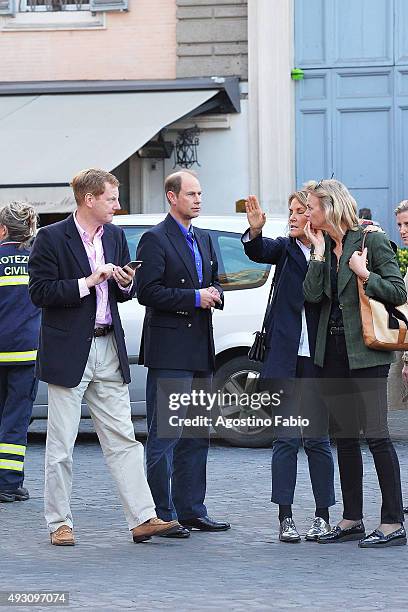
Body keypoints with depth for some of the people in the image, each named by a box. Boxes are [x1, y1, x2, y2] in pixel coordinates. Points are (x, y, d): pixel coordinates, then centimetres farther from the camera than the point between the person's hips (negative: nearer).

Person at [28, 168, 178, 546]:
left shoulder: (115, 236, 12)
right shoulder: (52, 238, -7)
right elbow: (40, 292, -13)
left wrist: (126, 284, -2)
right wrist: (87, 282, -18)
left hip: (108, 349, 5)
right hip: (68, 352, -5)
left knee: (123, 440, 3)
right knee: (61, 444, 2)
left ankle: (143, 519, 1)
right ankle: (59, 524, 10)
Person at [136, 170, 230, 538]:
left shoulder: (204, 239, 18)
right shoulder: (155, 239, -8)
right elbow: (148, 292, -16)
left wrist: (214, 295, 2)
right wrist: (194, 298, -16)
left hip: (200, 352, 9)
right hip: (169, 352, -9)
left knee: (196, 436, 12)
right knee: (165, 436, -7)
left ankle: (191, 511, 18)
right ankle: (162, 516, -4)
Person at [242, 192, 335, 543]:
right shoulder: (285, 248, 7)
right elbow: (258, 252, -14)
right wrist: (255, 231, -32)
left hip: (316, 357, -1)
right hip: (284, 355, 1)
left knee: (317, 438, 4)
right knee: (286, 437, 2)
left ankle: (322, 515, 12)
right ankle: (285, 517, 5)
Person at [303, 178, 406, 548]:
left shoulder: (371, 240, -6)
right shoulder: (325, 247, 12)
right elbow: (312, 294, -2)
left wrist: (366, 276, -19)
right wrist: (319, 250, -3)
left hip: (365, 351, -7)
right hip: (333, 351, 7)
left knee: (376, 434, -9)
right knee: (345, 438, 11)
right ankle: (352, 520, 17)